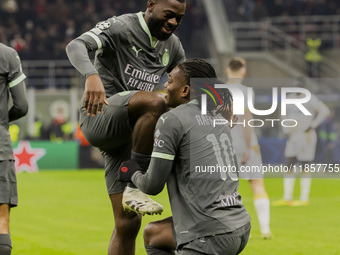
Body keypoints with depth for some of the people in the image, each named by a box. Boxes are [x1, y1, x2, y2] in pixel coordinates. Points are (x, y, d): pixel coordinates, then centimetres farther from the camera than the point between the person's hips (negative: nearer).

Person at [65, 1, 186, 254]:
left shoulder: (172, 46, 14)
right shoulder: (121, 27, -8)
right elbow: (76, 46, -25)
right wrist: (92, 75, -47)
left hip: (127, 134, 7)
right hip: (99, 117, -7)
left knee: (128, 222, 0)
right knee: (156, 102, -35)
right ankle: (135, 186, -24)